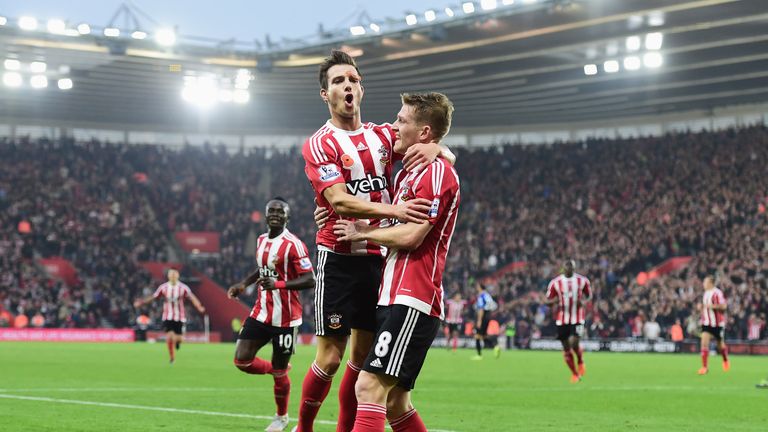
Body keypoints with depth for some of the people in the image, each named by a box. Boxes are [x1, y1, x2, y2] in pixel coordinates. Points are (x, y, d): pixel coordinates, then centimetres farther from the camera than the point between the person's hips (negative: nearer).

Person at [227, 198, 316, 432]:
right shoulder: (261, 240, 9)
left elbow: (310, 280, -21)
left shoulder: (293, 244, -16)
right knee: (242, 360, -2)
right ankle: (277, 369, 27)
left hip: (285, 318, -7)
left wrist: (279, 284, -31)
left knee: (278, 372, 4)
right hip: (261, 313, 7)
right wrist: (244, 283, 14)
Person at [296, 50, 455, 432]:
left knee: (364, 354, 8)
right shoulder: (318, 145, -4)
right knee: (330, 357, -5)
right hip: (340, 260, -5)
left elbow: (449, 158, 10)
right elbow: (339, 201, -19)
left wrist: (435, 148, -14)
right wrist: (393, 210, -32)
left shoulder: (383, 135, 11)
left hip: (380, 258, 5)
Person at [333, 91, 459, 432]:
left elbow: (410, 236, -18)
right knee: (395, 403, 10)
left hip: (412, 300, -10)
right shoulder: (406, 173, 20)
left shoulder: (437, 172, -9)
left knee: (370, 387, -19)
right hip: (392, 298, 10)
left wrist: (361, 232, -3)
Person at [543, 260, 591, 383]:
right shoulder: (555, 283, -2)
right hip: (562, 320, 2)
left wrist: (583, 301, -8)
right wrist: (554, 301, -19)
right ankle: (574, 373, 22)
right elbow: (548, 301, 5)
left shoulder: (582, 281, -1)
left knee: (573, 343, -18)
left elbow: (589, 295, 14)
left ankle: (581, 361, 15)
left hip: (577, 319, -2)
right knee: (566, 348, 4)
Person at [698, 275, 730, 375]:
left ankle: (725, 360, 41)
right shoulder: (706, 293, 9)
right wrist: (701, 307, 3)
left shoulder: (717, 293, -15)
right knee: (704, 342, -12)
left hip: (718, 323, -5)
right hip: (706, 323, 5)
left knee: (720, 345, 11)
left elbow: (724, 306, -19)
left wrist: (712, 306, -27)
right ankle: (705, 367, -12)